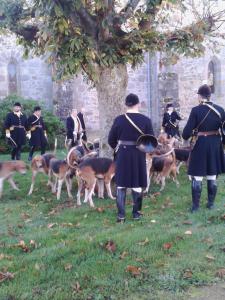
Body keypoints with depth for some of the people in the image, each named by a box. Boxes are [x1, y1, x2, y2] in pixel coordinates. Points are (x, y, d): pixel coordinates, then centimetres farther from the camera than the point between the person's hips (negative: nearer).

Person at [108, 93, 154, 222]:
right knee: (137, 185, 10)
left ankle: (121, 215, 7)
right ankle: (136, 213, 19)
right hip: (139, 155, 0)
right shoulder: (146, 120, -8)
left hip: (122, 155, 1)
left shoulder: (119, 119, -5)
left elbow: (111, 140, 1)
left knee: (121, 185, 8)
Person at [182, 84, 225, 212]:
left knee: (197, 177, 3)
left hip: (200, 144, -4)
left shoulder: (196, 110, -12)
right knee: (212, 177, 12)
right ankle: (211, 203, 21)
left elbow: (188, 130, -12)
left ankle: (196, 205, 7)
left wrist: (186, 136, 9)